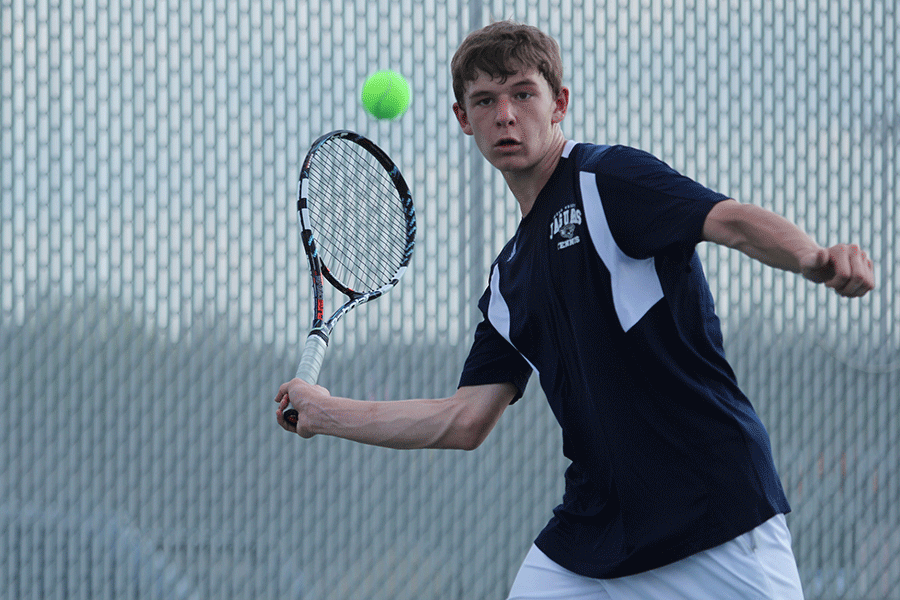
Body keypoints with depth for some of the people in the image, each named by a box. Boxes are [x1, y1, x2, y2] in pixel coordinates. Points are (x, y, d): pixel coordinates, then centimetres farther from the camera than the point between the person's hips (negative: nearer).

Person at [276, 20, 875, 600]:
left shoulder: (609, 177, -5)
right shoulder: (508, 279, 17)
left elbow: (734, 221, -21)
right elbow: (466, 420, 18)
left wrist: (818, 260, -41)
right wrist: (325, 412, 20)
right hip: (593, 536, 7)